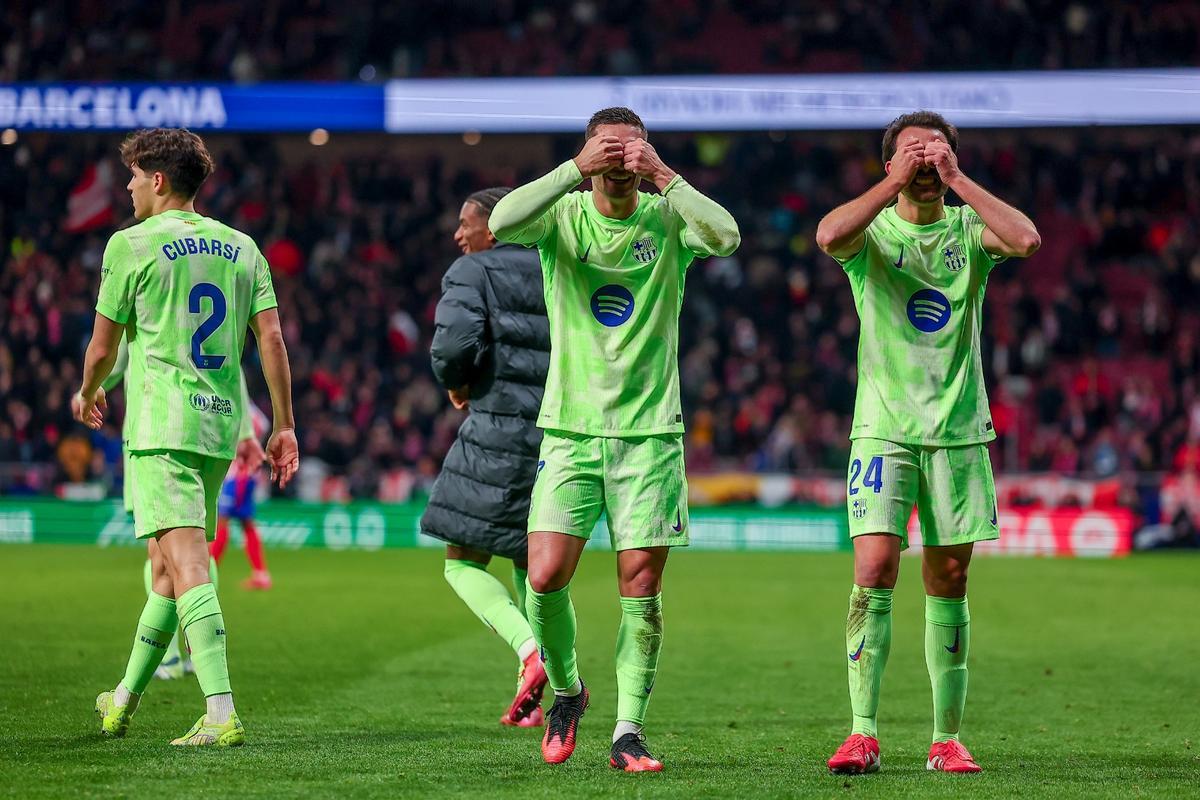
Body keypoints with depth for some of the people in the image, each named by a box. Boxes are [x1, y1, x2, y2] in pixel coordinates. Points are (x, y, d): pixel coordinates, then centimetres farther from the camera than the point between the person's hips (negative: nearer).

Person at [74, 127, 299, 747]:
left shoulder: (132, 245, -4)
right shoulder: (240, 247, 11)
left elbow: (102, 347, 2)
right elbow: (271, 337, 5)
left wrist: (88, 394, 23)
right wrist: (284, 426, 8)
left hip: (162, 427, -7)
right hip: (220, 424, 7)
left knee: (188, 566, -14)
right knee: (167, 567, 17)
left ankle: (221, 714, -27)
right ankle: (122, 702, 31)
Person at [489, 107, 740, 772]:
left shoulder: (666, 218, 0)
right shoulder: (564, 214, 0)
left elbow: (726, 236, -21)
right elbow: (502, 222, -22)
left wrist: (663, 175, -20)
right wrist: (577, 169, -23)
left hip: (649, 430, 0)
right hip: (570, 426, 0)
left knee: (642, 584, -2)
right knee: (546, 575, -10)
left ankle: (628, 733, 6)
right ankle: (566, 690, 17)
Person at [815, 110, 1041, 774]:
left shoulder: (968, 229, 6)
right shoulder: (872, 231, 1)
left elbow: (1026, 239, -16)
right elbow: (829, 235, -23)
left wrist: (956, 179, -12)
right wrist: (897, 182, -14)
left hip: (959, 429, 2)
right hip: (883, 427, -2)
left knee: (949, 580, 5)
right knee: (874, 571, -12)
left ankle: (947, 738, 11)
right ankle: (862, 733, -10)